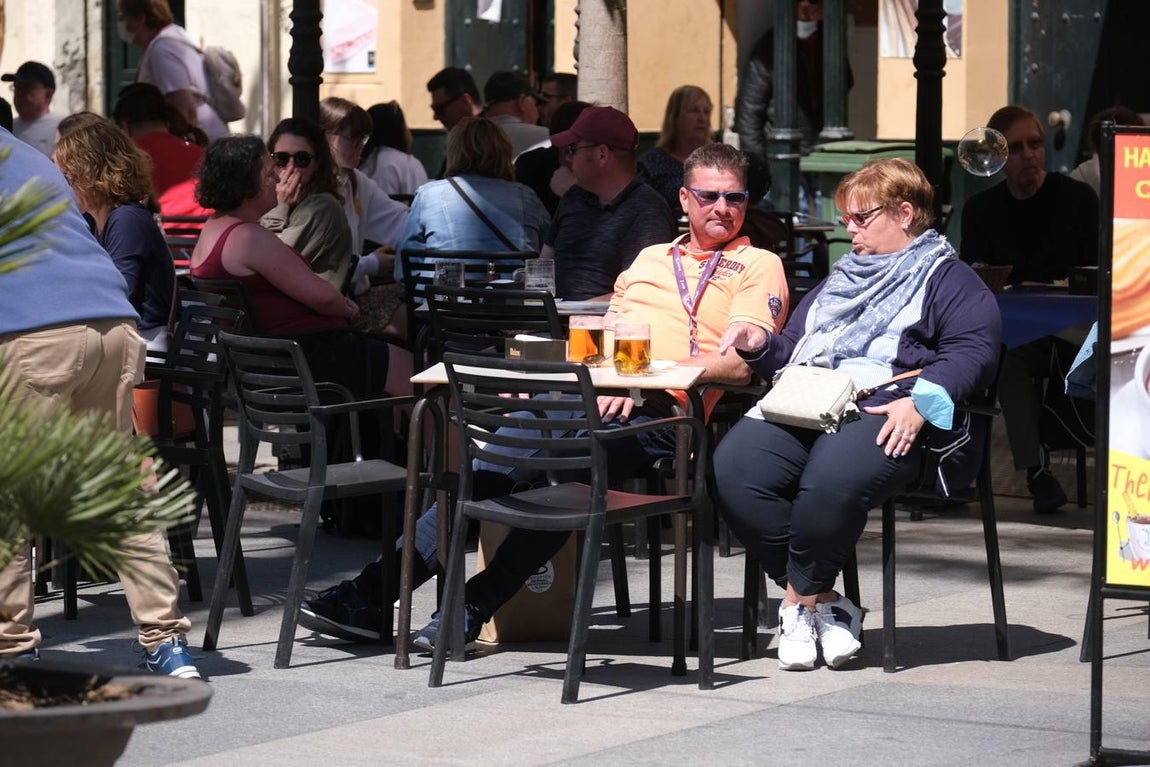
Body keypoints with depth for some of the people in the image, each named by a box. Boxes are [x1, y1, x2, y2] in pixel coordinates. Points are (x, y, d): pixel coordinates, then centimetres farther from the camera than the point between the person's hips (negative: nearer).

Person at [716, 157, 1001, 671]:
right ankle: (824, 602, -18)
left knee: (831, 479, -40)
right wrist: (761, 346, 19)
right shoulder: (838, 282, 37)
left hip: (883, 417, -6)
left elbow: (974, 350, -2)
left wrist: (920, 401, -18)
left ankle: (800, 600, -17)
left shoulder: (946, 278, 14)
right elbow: (791, 349, 43)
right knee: (731, 470, -25)